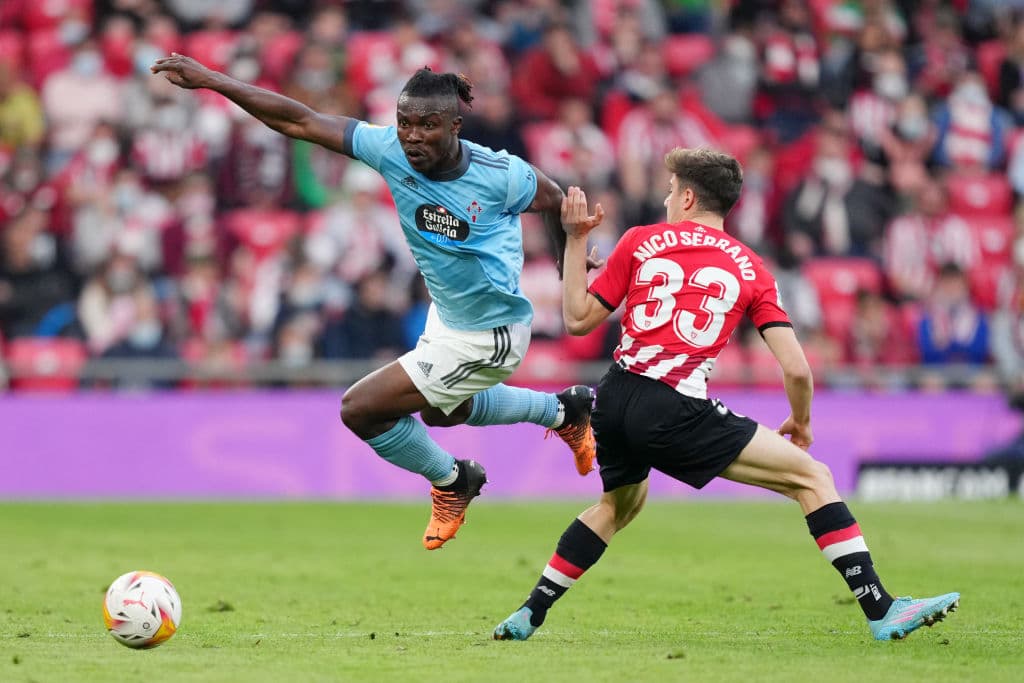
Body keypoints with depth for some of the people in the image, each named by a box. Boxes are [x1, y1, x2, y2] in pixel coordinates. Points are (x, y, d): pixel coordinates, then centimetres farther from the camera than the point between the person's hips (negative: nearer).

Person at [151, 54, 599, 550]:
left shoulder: (499, 175, -29)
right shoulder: (390, 150, -19)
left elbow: (553, 201, -8)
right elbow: (301, 122, -19)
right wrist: (210, 80, -26)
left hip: (487, 337, -7)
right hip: (447, 315, 7)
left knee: (360, 409, -11)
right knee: (440, 410, 35)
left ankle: (450, 483, 17)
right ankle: (563, 411, 54)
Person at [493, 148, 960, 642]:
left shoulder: (639, 241, 12)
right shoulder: (751, 270, 9)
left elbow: (578, 320, 15)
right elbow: (796, 369, 4)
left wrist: (575, 240, 22)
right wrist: (800, 422, 23)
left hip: (613, 399, 5)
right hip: (674, 412, -4)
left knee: (620, 502, 35)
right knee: (812, 477, 0)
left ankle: (529, 615, 38)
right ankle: (881, 610, -11)